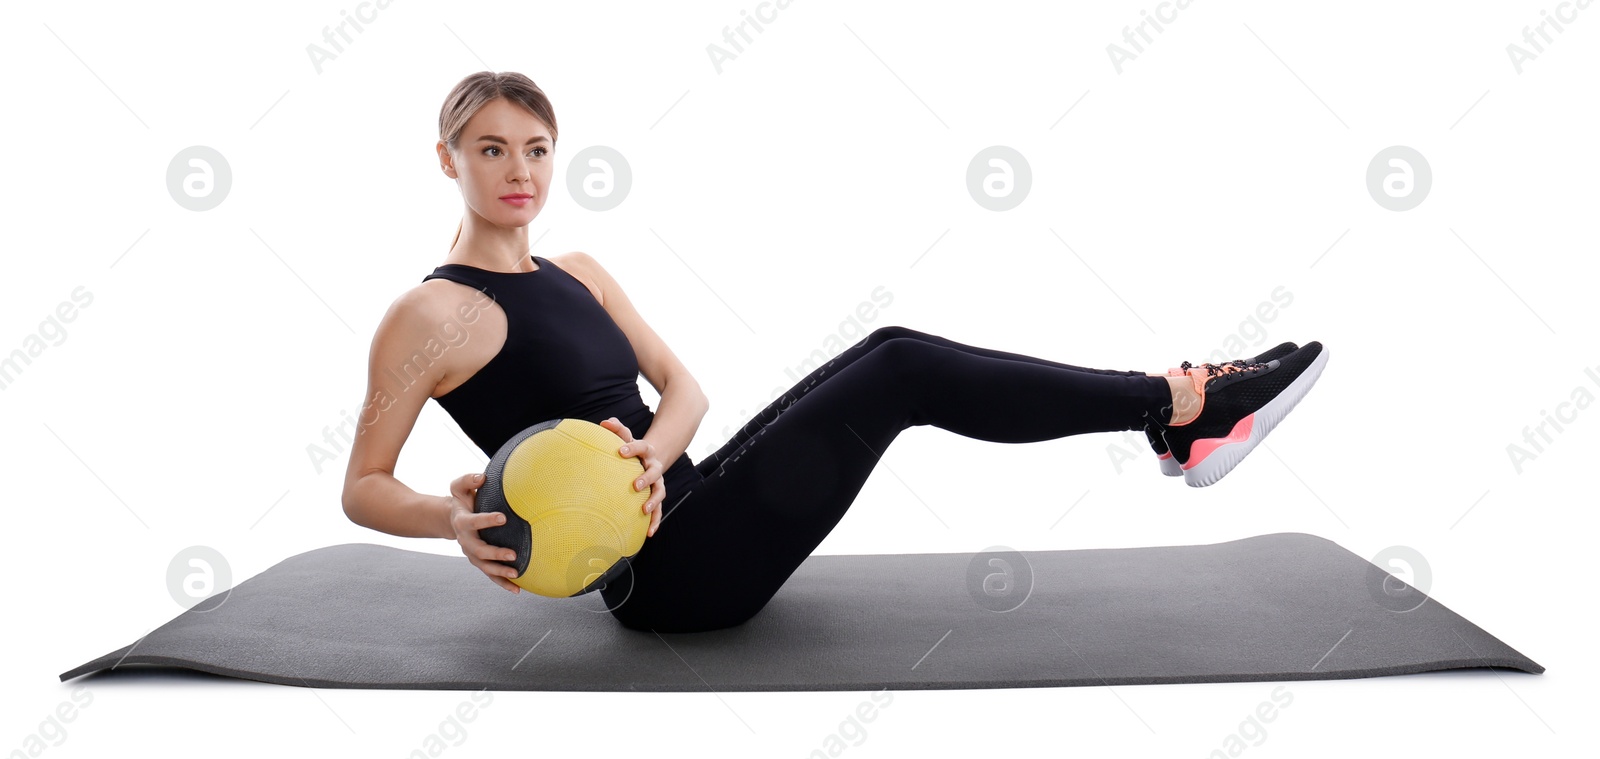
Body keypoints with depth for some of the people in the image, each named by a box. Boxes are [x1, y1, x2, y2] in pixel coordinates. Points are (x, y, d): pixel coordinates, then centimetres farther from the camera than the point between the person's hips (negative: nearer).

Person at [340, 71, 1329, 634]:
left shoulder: (577, 274, 13)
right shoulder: (431, 314, -9)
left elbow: (683, 385, 7)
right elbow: (363, 488, -7)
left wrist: (651, 452, -15)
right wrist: (455, 519, -29)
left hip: (688, 510, 8)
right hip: (663, 570, -8)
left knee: (890, 353, -5)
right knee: (902, 376, -16)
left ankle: (1172, 419, -3)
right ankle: (1179, 406, -9)